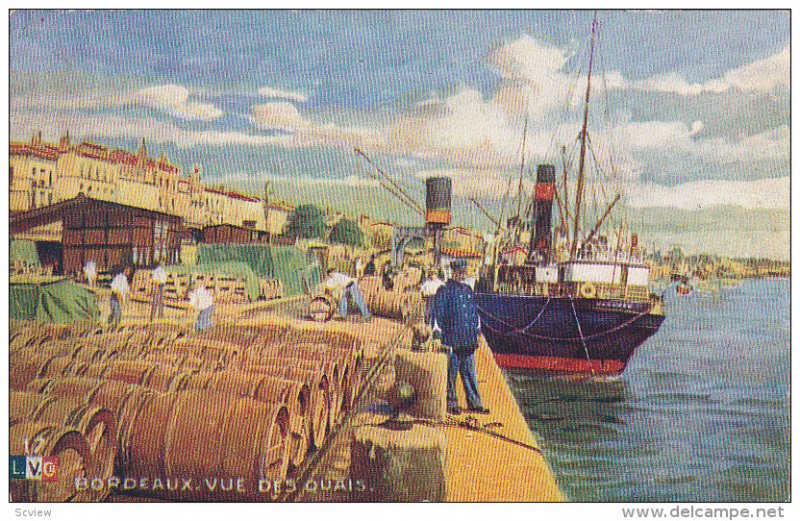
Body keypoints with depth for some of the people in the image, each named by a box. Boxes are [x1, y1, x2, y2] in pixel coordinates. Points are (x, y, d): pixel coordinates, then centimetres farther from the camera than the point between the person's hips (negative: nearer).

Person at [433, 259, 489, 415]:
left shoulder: (468, 290, 16)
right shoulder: (444, 291, -4)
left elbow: (475, 311, 25)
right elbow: (437, 313, -6)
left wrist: (477, 330, 22)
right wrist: (437, 331, -9)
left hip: (468, 339, 6)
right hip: (452, 338, -6)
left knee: (470, 372, 10)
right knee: (450, 373, 2)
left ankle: (474, 403, 16)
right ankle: (451, 403, 12)